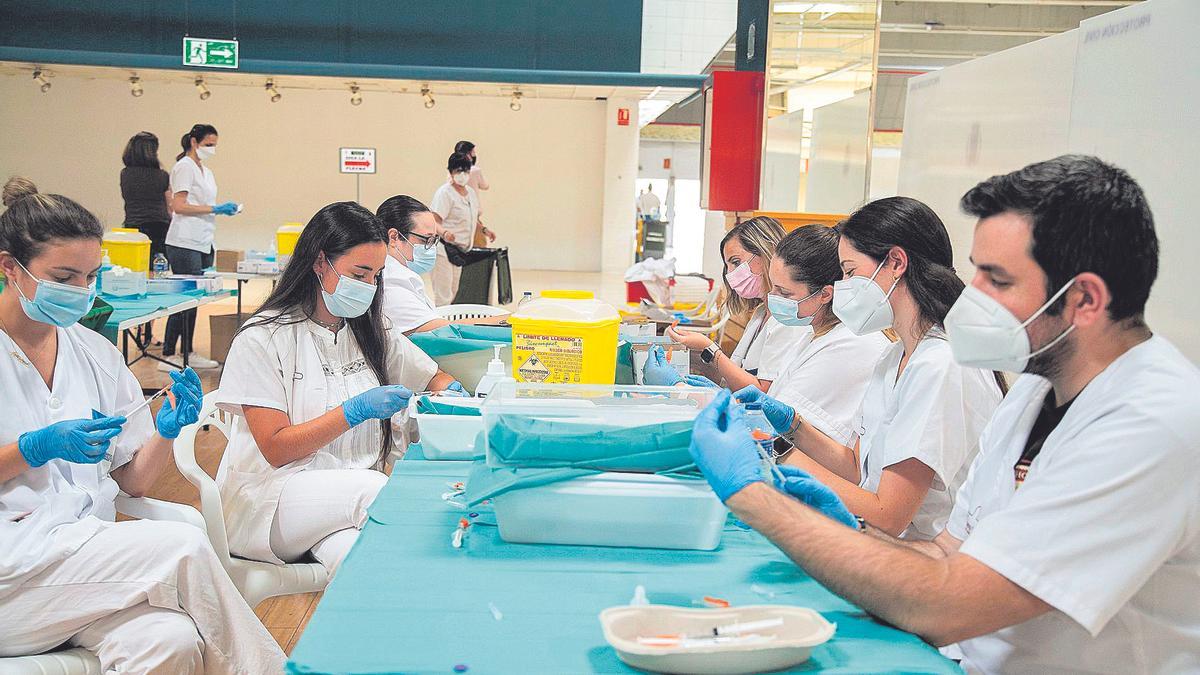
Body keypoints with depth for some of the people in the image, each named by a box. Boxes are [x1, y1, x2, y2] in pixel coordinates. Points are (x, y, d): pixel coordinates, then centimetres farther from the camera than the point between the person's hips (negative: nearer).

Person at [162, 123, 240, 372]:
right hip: (185, 244, -9)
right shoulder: (184, 167, -8)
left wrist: (222, 209, 6)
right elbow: (179, 206, -16)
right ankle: (167, 356, -4)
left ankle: (188, 353, 17)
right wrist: (215, 209, -17)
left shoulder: (205, 171, 20)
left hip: (202, 243, 9)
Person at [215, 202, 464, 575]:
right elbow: (276, 450, -10)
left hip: (354, 495, 4)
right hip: (270, 499, -4)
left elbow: (436, 379, 22)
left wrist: (452, 394, -2)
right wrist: (357, 410, -19)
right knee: (378, 490, -32)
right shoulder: (262, 338, -6)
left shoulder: (371, 333, 11)